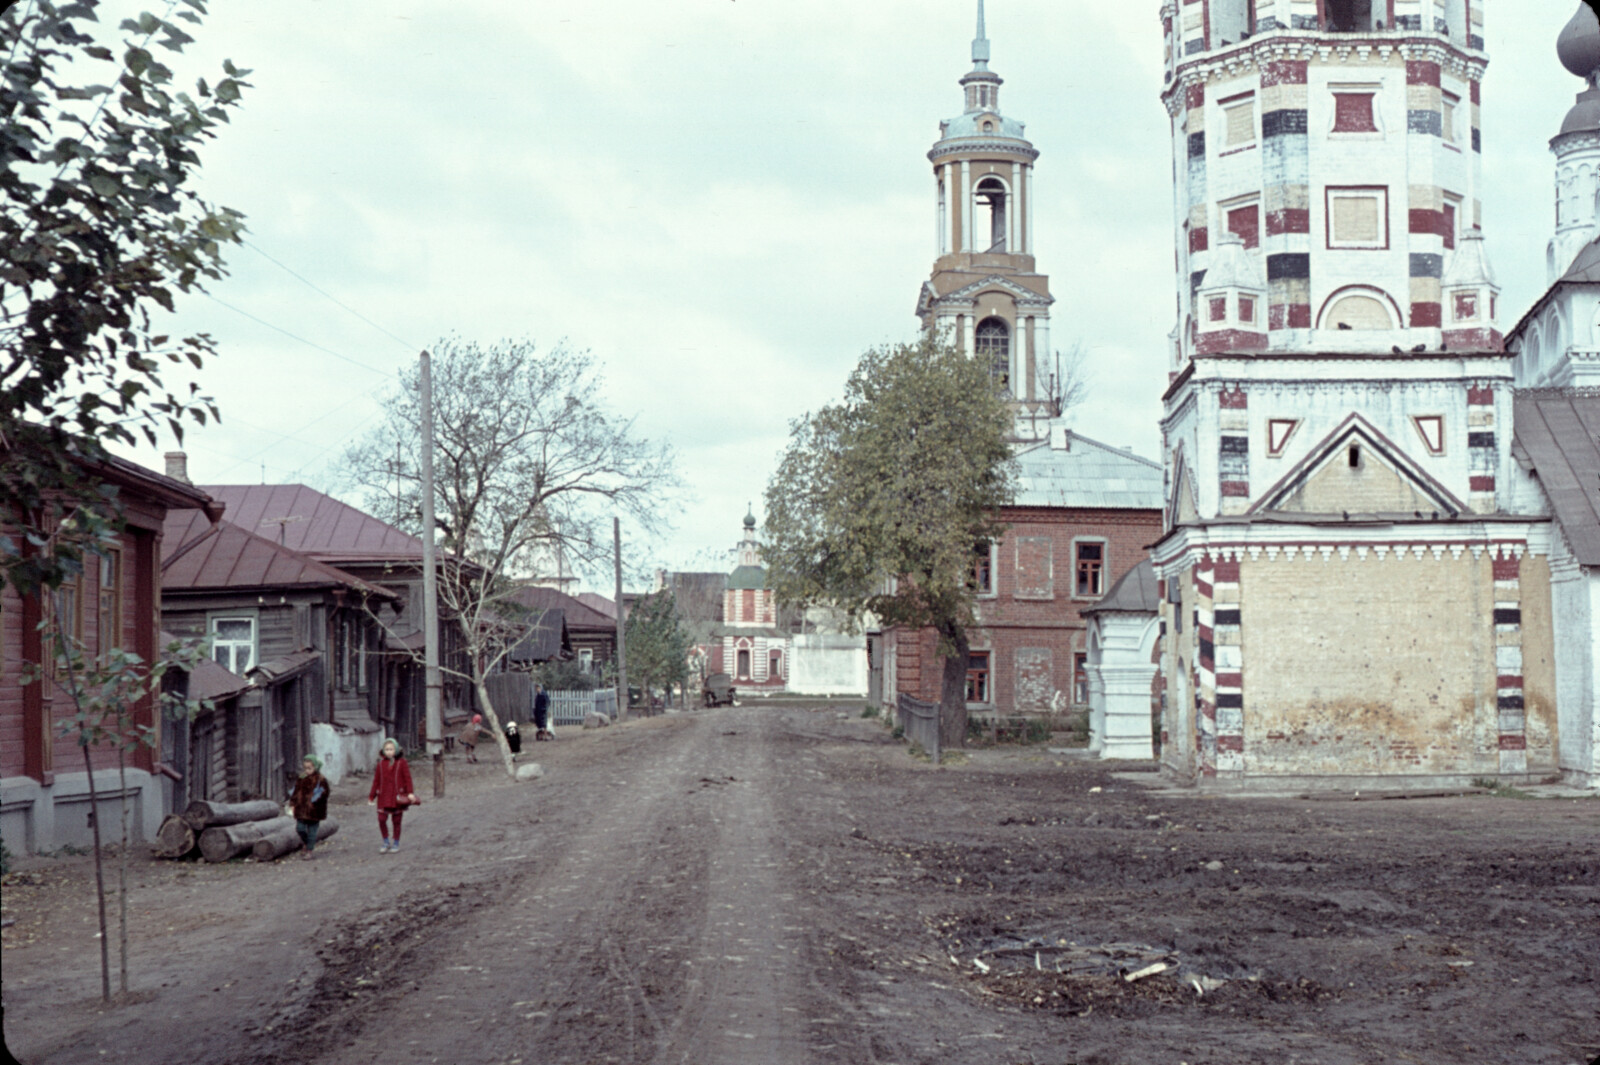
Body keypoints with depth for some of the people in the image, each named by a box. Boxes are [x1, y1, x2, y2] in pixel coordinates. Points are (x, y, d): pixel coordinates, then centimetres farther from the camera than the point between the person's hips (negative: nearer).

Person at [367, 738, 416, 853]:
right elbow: (376, 780, 9)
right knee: (381, 819, -8)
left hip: (398, 795, -2)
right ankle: (386, 842, 11)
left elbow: (407, 778, -2)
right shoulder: (381, 763, 5)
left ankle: (396, 843, 21)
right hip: (384, 796, 2)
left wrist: (410, 793, -11)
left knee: (397, 821, 7)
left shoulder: (401, 762, -1)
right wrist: (371, 796, 10)